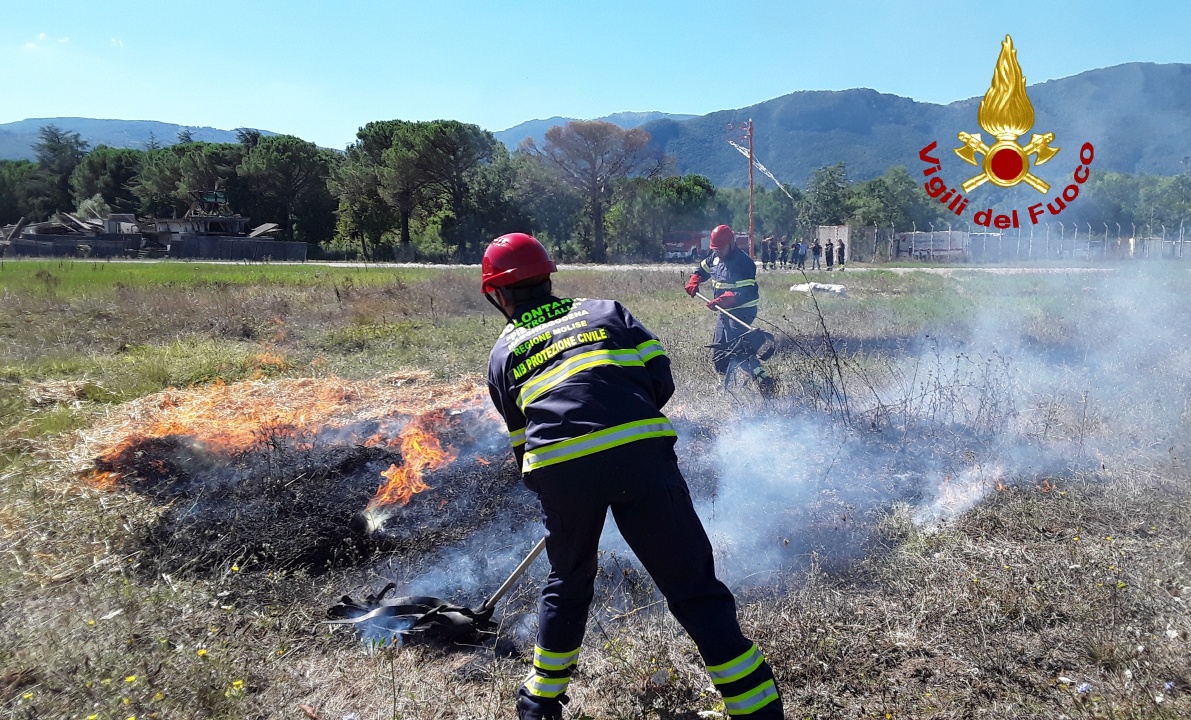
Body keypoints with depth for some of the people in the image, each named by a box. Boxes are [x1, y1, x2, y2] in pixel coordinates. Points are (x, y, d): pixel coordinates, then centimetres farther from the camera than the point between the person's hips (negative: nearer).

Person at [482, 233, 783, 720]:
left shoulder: (503, 355, 24)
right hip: (642, 455, -1)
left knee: (567, 586, 27)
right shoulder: (605, 311, 23)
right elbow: (661, 376, 13)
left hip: (558, 470, 1)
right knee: (694, 588, 8)